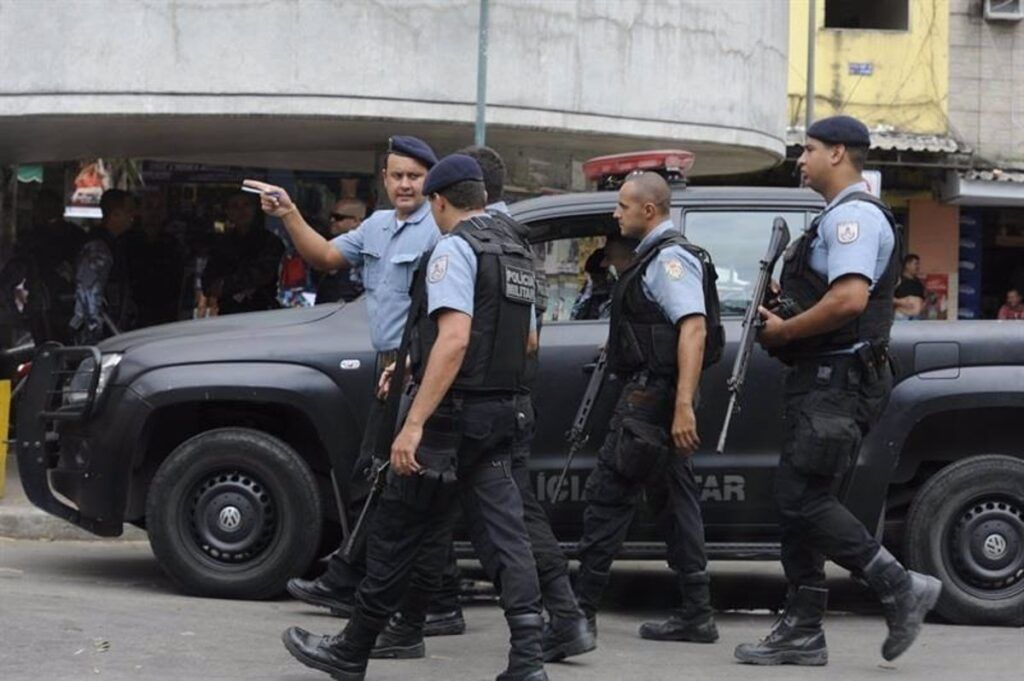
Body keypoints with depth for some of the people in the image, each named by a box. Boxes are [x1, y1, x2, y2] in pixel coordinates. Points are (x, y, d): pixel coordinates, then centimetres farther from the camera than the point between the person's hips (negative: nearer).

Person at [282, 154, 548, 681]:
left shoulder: (454, 248, -11)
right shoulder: (516, 253, 15)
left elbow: (454, 339, -23)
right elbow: (528, 341, 27)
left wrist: (414, 424, -26)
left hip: (451, 415, -8)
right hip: (500, 416, 8)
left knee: (397, 534, 3)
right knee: (504, 534, 2)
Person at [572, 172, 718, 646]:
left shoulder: (670, 258, -14)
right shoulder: (657, 257, 18)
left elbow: (693, 329, -24)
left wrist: (683, 405, -30)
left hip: (651, 395, -10)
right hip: (660, 395, 10)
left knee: (608, 495, -6)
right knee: (677, 498, 8)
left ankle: (581, 607, -2)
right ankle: (696, 615, 8)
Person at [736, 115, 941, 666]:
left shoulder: (855, 216, -13)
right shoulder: (839, 217, 22)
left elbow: (849, 299, -26)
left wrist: (784, 331, -15)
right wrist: (782, 311, 12)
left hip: (840, 380, -11)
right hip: (821, 379, 11)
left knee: (803, 498, -14)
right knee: (800, 500, 9)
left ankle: (901, 588, -8)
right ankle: (801, 631, 11)